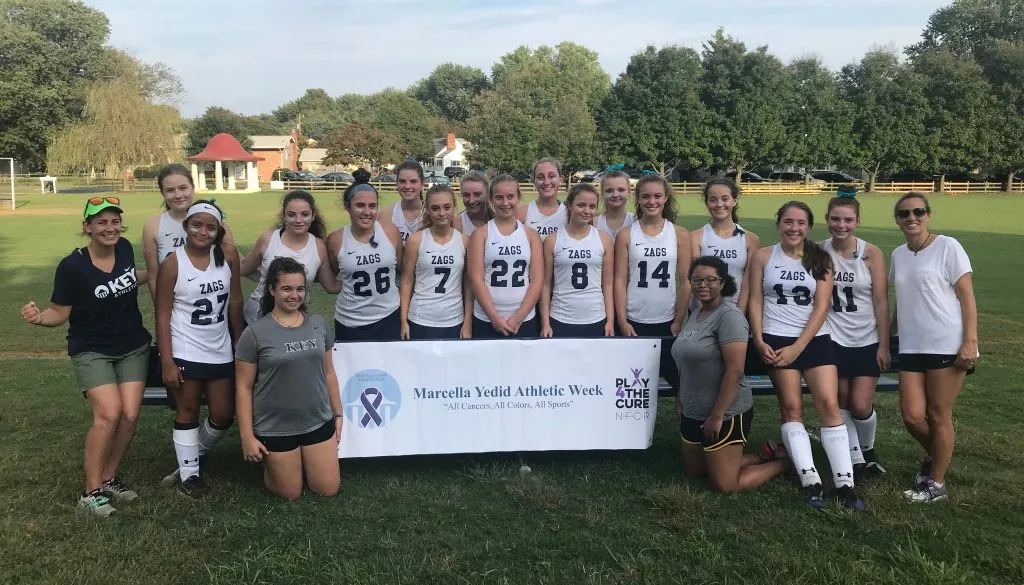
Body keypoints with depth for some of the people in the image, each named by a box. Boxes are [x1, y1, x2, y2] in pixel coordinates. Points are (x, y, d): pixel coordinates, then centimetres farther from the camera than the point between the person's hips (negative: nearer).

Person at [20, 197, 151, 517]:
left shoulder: (125, 248, -4)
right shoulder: (72, 266, -17)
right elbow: (60, 313, -11)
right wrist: (39, 317, -30)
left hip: (133, 347, 4)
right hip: (92, 351, -4)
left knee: (129, 415, -5)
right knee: (108, 414, -20)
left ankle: (109, 478, 17)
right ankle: (91, 491, -5)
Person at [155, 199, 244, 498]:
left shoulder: (228, 255, -4)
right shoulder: (173, 263, -11)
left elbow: (235, 301, 4)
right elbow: (162, 314, -9)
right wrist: (167, 362, -12)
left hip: (221, 352, 4)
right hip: (185, 352, -3)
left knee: (224, 415, 11)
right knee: (188, 412, 9)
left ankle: (194, 453, 38)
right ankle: (189, 473, 25)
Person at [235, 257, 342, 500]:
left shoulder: (319, 324, 1)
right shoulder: (255, 333, -11)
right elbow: (243, 388, -8)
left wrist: (338, 414, 10)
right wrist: (247, 436, -10)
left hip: (319, 422, 4)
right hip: (275, 428, -3)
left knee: (328, 489, 10)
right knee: (291, 494, 10)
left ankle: (303, 462, 37)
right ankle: (271, 462, 38)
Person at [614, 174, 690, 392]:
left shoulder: (680, 235, 4)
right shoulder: (625, 235, 2)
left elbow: (686, 281, 3)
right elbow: (620, 280, -1)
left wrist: (678, 321, -2)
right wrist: (622, 321, -7)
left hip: (667, 323, 1)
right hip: (633, 322, -1)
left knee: (679, 378, 1)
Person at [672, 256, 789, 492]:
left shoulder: (729, 316, -19)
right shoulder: (696, 313, 8)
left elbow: (734, 371, -24)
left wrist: (717, 416, -23)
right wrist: (681, 400, 17)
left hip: (725, 414, -9)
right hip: (693, 412, 9)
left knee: (725, 485, 0)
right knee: (693, 471, 20)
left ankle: (782, 462, 21)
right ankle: (760, 457, 32)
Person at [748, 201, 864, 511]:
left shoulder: (821, 259, 5)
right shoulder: (763, 257, 4)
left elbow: (821, 307, -1)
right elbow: (755, 301, 3)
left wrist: (798, 347, -9)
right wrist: (759, 341, -9)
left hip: (815, 339, 1)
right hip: (777, 340, -1)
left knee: (829, 404, -7)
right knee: (791, 406, -5)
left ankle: (845, 483, -3)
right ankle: (810, 481, -3)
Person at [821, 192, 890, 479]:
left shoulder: (871, 253, -9)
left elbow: (881, 301, -7)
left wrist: (884, 344, -7)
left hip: (867, 340, -1)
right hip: (834, 338, 1)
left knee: (861, 406, -3)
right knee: (842, 402, 3)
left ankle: (868, 450, 26)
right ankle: (856, 459, 18)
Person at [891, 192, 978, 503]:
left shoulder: (947, 247, -5)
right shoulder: (898, 255, 11)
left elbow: (967, 297, -8)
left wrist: (970, 342, -15)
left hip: (947, 345, -5)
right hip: (911, 348, 5)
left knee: (938, 415, 2)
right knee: (912, 415, -1)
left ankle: (936, 483, 17)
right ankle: (935, 456, 30)